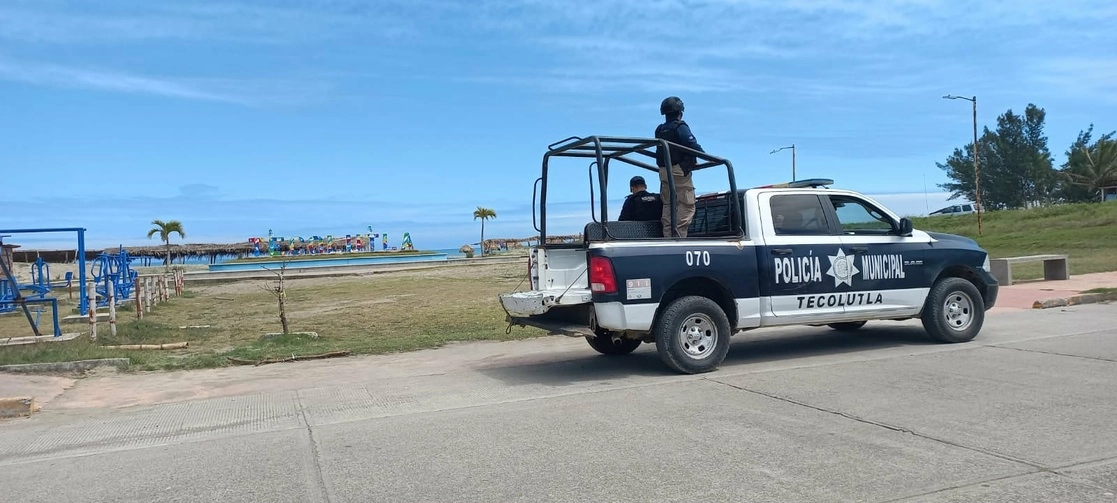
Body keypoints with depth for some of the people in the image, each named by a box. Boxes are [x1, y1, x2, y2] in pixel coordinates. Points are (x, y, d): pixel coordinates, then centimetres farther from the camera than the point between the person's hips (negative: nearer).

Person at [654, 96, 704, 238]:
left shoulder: (659, 130, 14)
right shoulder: (680, 127, -8)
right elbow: (693, 145, -18)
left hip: (664, 171, 7)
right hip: (679, 170, -7)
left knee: (668, 205, 11)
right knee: (686, 205, -4)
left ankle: (668, 236, 8)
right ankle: (679, 235, -12)